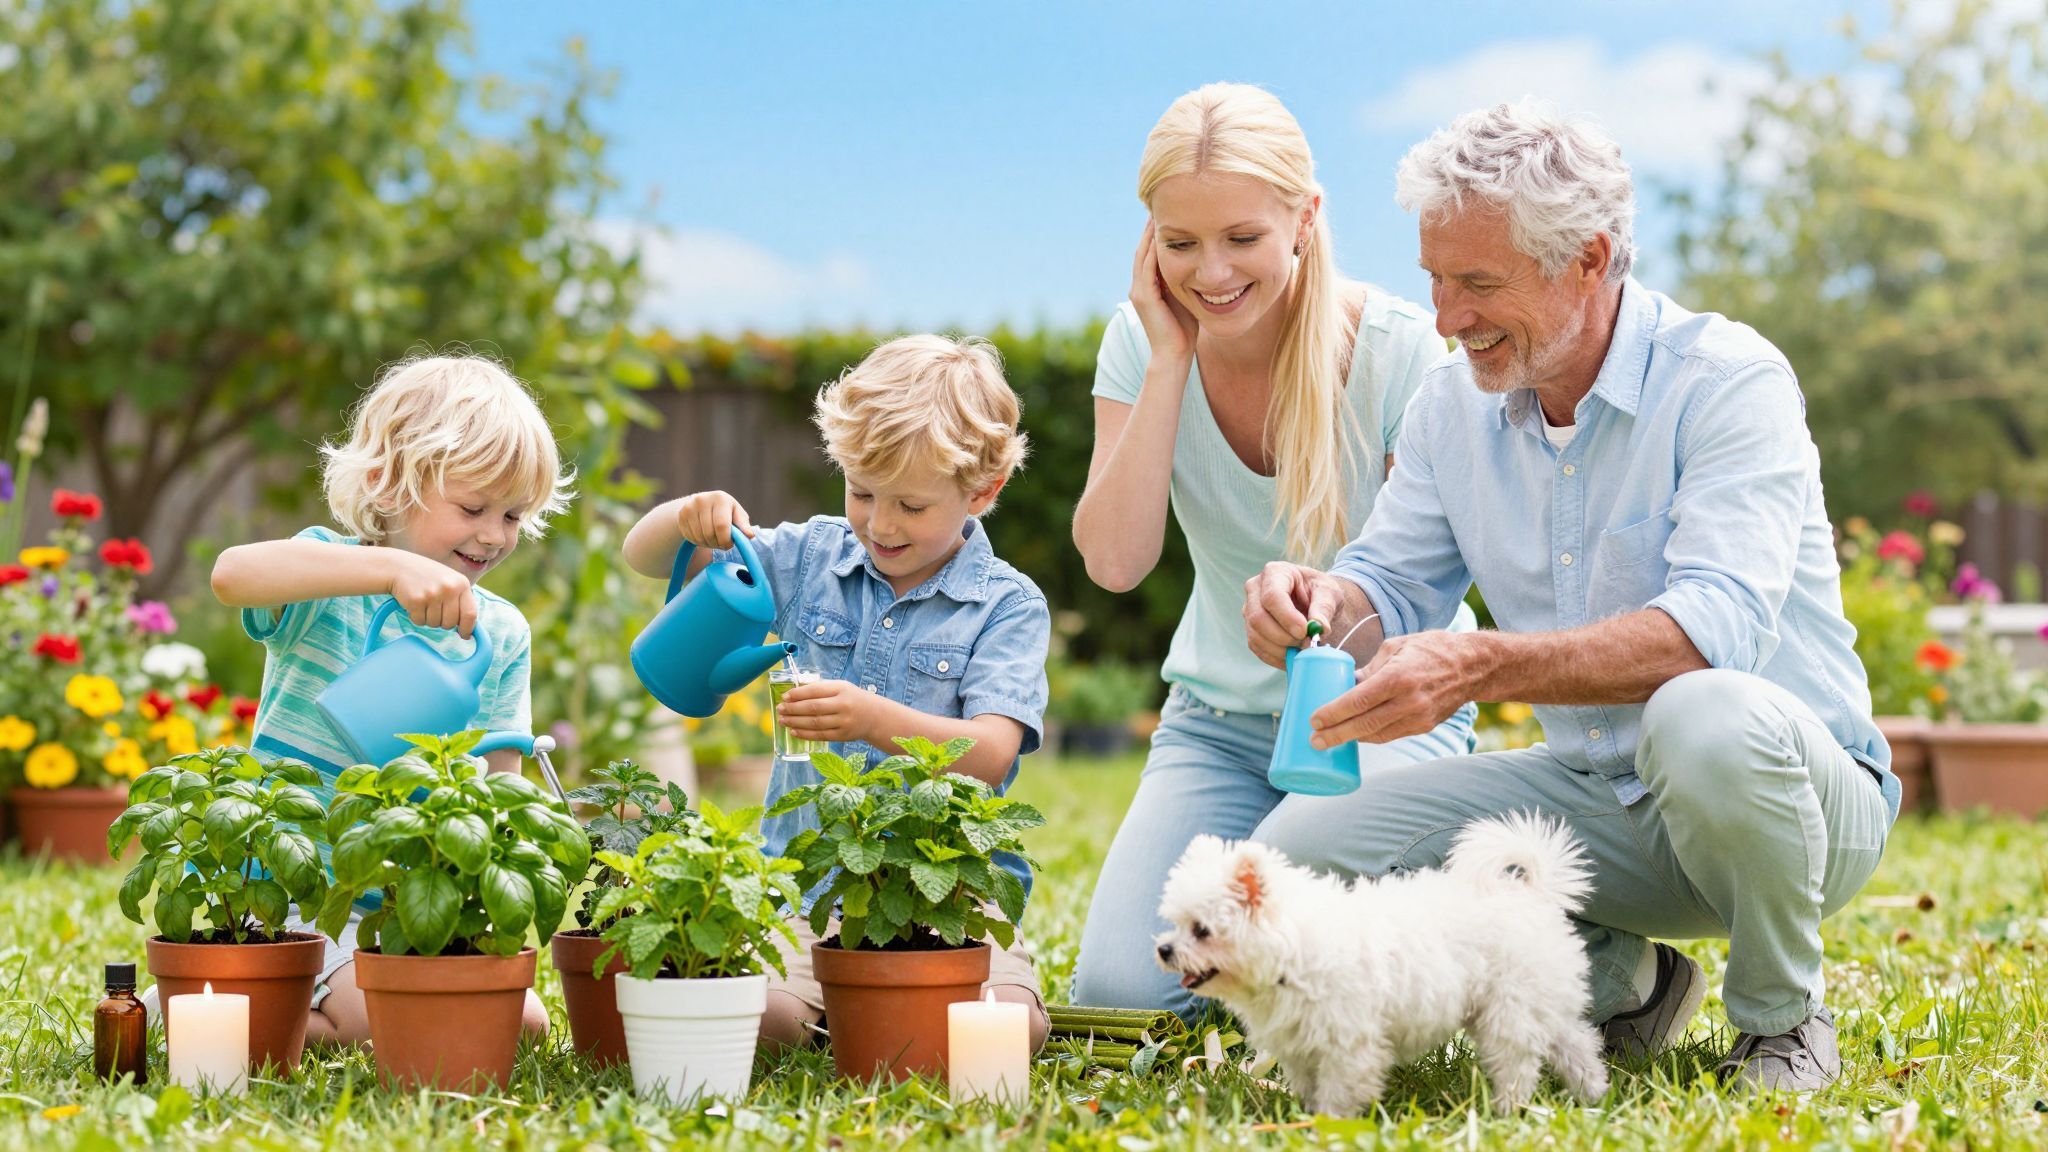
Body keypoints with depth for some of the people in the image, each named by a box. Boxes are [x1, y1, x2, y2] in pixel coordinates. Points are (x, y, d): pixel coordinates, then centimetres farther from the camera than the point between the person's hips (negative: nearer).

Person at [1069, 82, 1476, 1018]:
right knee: (1119, 989, -15)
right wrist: (1171, 360, -20)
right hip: (1220, 717, 3)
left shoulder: (1395, 347, -16)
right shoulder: (1141, 344, -6)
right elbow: (1114, 562, -17)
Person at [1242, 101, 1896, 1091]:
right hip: (1593, 796, 5)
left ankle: (1784, 1013, -10)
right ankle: (1619, 981, 6)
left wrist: (1480, 666, -43)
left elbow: (1718, 624, -32)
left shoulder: (1727, 378, -18)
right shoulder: (1455, 402, 2)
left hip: (1800, 793, -5)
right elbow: (1395, 586, 7)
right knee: (1304, 853, -12)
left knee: (1705, 719, -41)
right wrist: (1325, 599, -19)